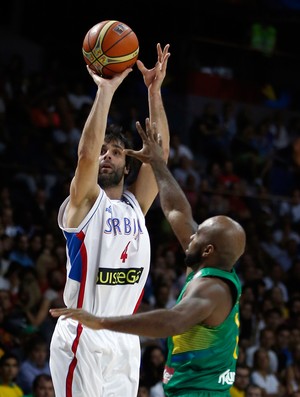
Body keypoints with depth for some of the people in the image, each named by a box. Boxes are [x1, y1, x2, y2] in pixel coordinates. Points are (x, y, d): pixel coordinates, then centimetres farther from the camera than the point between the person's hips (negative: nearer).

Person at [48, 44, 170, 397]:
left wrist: (154, 91, -4)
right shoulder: (84, 203, -2)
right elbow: (86, 153, -20)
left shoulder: (135, 204, 13)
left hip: (125, 341, 6)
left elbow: (160, 152, 4)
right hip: (82, 338, -6)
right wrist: (105, 90, -20)